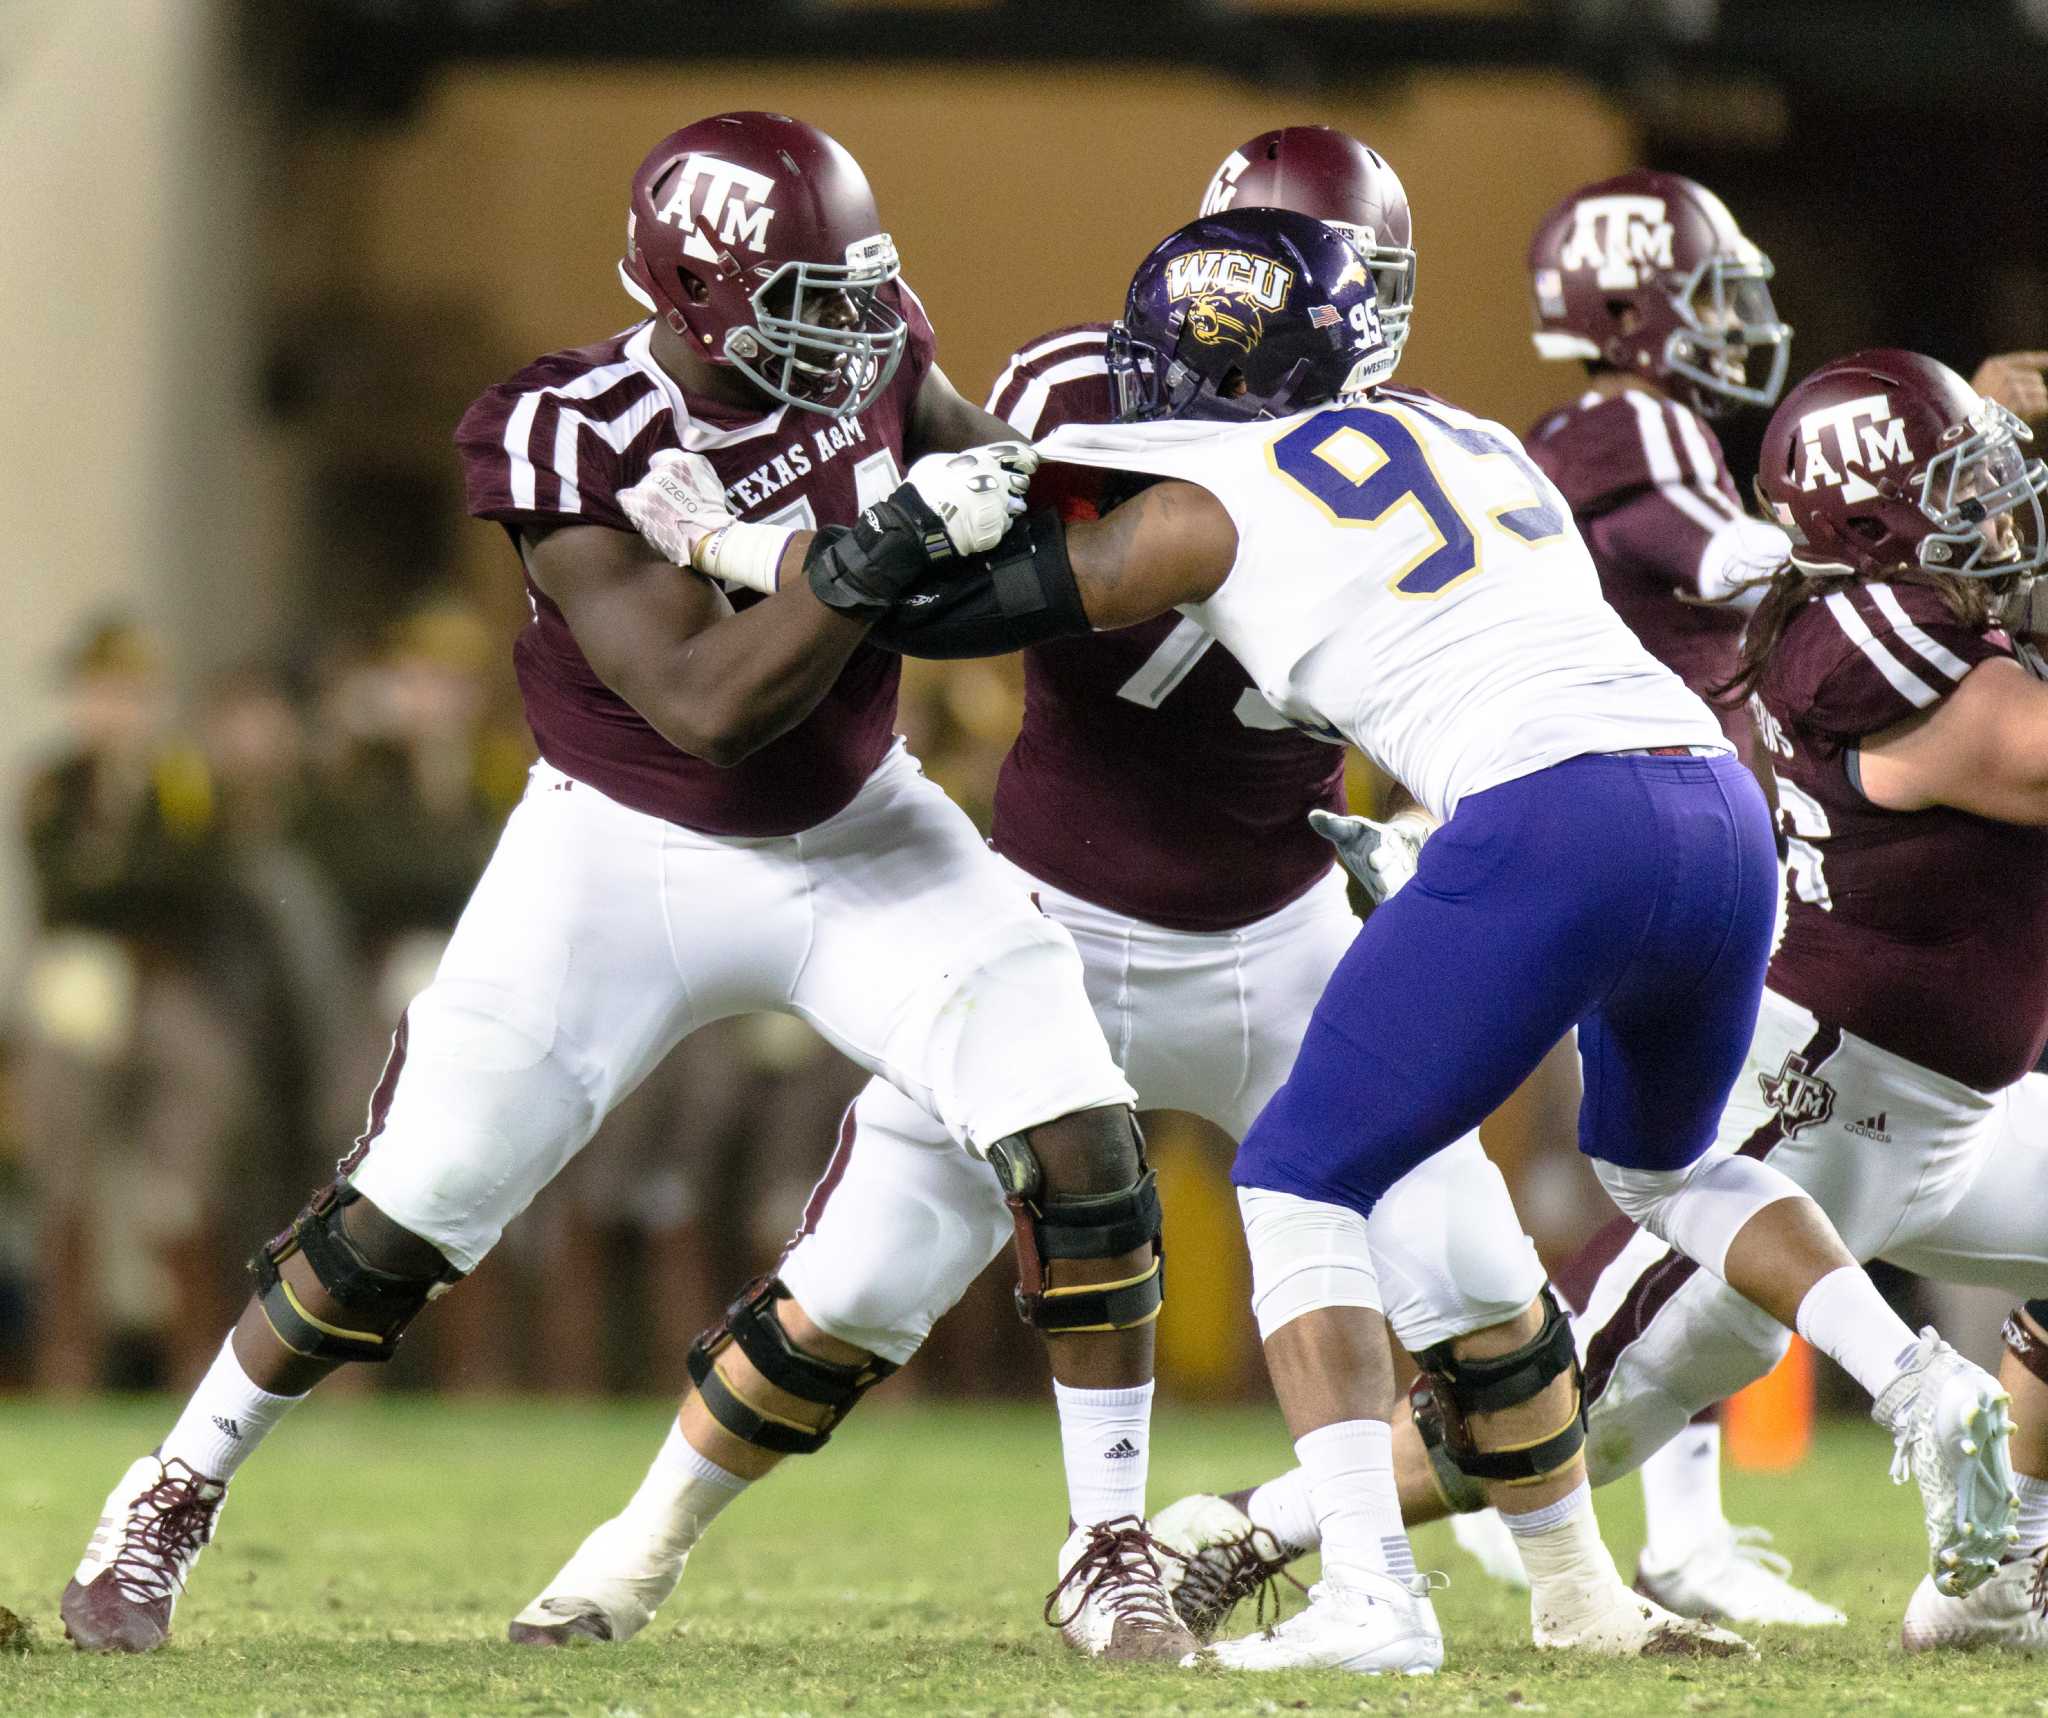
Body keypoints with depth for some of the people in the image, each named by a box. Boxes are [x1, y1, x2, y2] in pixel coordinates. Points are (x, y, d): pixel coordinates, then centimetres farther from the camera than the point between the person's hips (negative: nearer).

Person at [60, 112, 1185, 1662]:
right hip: (624, 851, -4)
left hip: (857, 837, 4)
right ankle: (173, 1500, 21)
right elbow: (708, 704, -31)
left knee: (1079, 1144, -14)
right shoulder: (575, 444, -25)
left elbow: (970, 457, 13)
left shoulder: (861, 352, -10)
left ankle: (1110, 1551, -1)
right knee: (408, 1213, -1)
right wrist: (884, 547, -40)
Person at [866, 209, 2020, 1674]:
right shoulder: (1477, 441, 25)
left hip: (1551, 828, -6)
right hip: (1724, 809, 6)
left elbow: (931, 605, 16)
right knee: (1659, 1166, 32)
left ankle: (1371, 1593, -8)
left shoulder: (1208, 509, 8)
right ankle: (1917, 1381, 10)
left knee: (1300, 1182, 7)